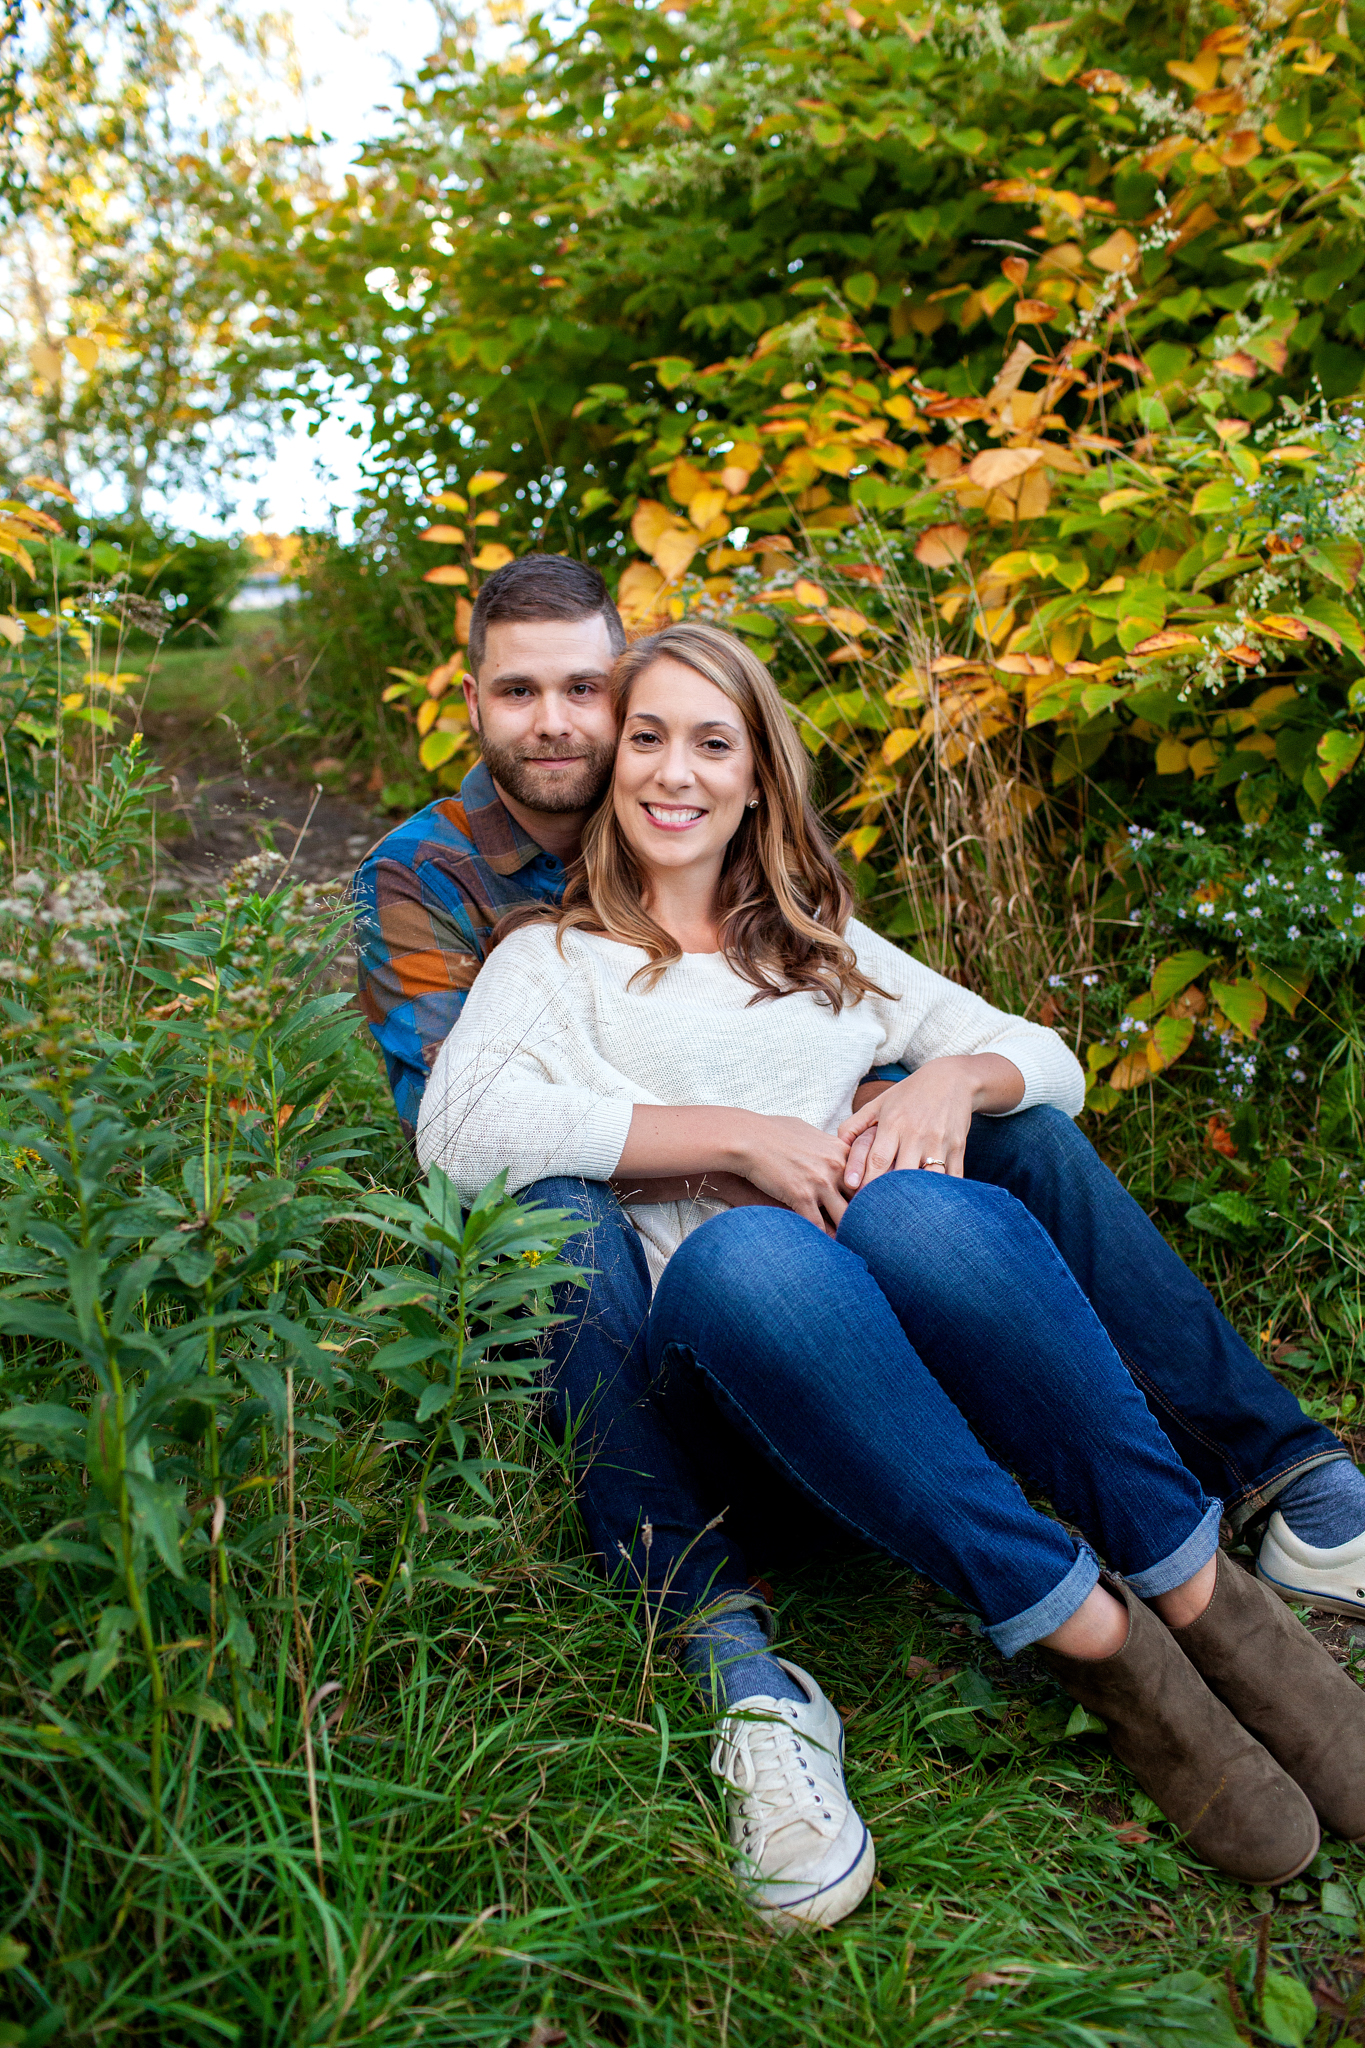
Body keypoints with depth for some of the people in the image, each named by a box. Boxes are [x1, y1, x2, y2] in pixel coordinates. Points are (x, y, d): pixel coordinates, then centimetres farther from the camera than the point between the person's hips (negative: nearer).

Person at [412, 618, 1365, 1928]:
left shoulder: (824, 946, 25)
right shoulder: (555, 956, 14)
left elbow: (1050, 1064, 21)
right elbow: (458, 1128, -8)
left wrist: (954, 1080, -3)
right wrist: (739, 1136, -13)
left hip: (897, 1330, 2)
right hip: (709, 1342, -2)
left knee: (913, 1212, -32)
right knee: (746, 1253, -36)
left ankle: (1198, 1594, -21)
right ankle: (1087, 1634, -27)